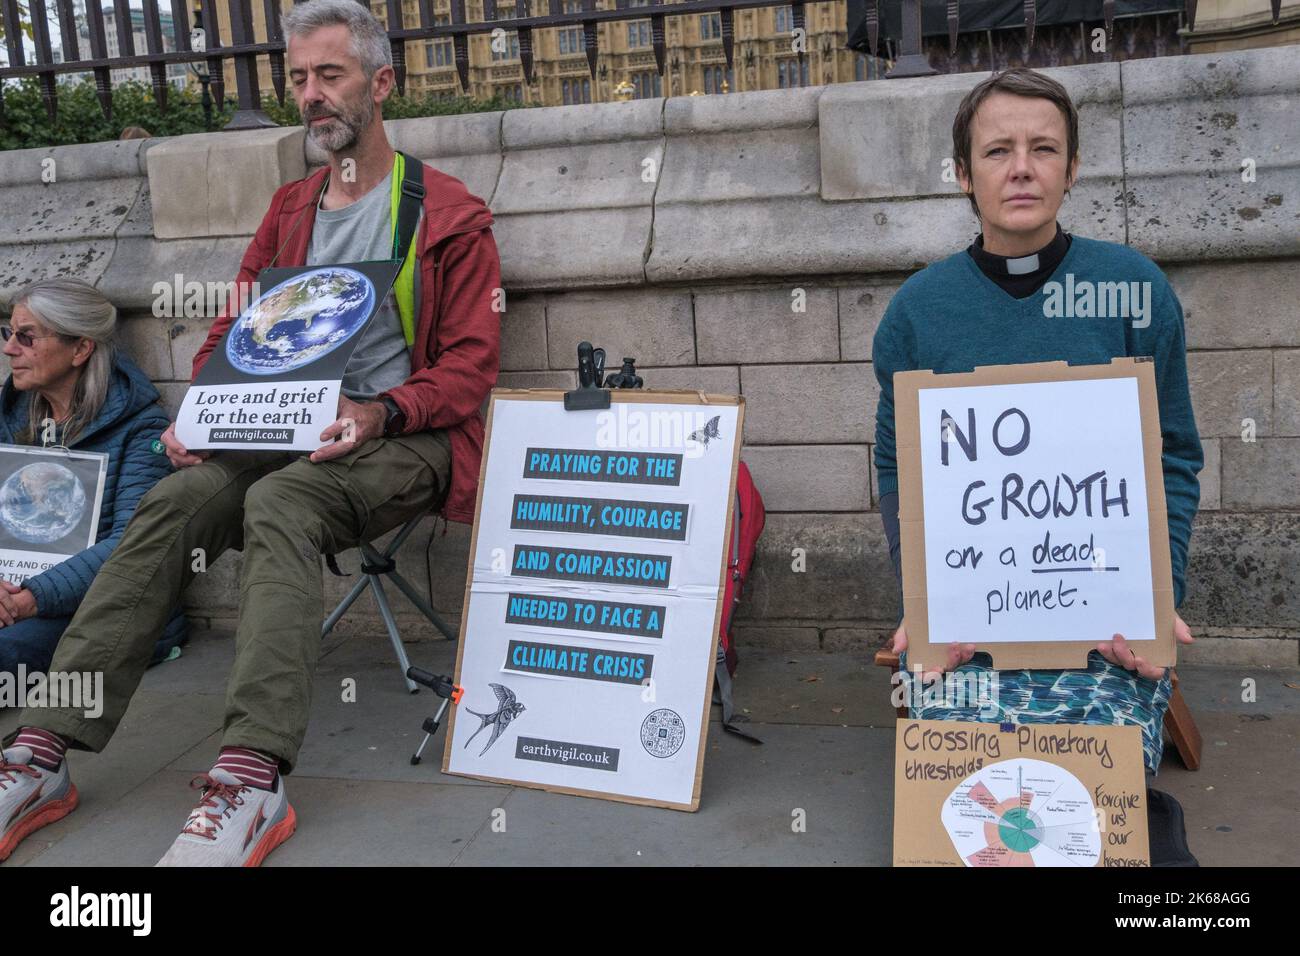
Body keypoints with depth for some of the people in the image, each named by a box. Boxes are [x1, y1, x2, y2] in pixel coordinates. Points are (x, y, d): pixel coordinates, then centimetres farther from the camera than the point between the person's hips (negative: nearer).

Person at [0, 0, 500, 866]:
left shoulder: (451, 214, 4)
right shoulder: (289, 211, 21)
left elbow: (470, 364, -3)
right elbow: (234, 331, 20)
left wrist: (382, 413, -21)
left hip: (401, 438, -5)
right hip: (293, 436, 5)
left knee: (278, 503, -35)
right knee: (172, 502, -22)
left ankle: (252, 780, -40)